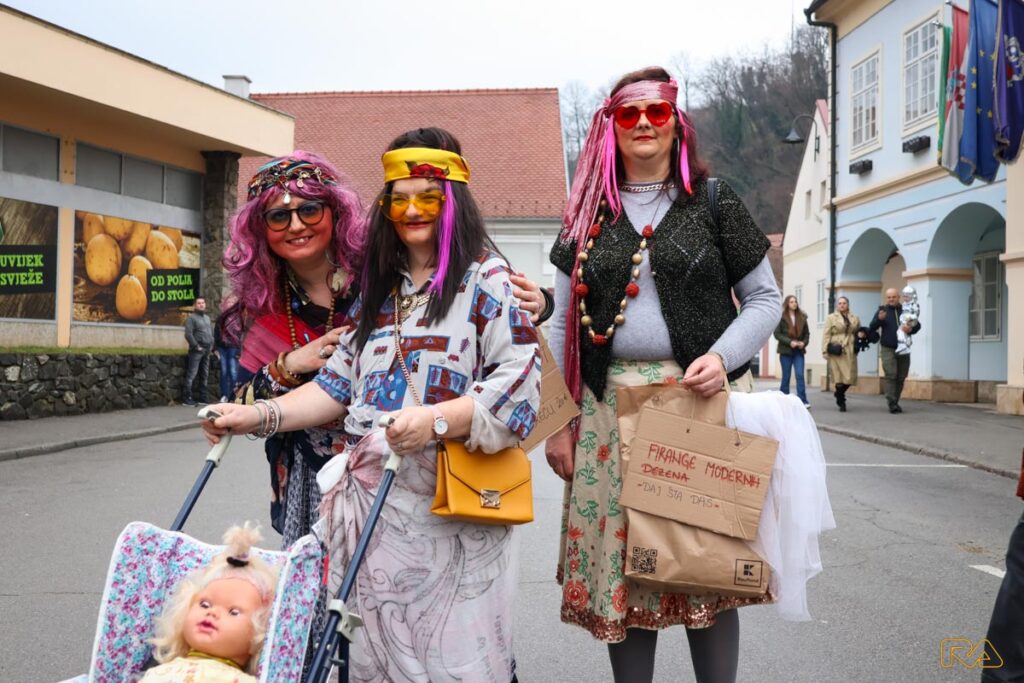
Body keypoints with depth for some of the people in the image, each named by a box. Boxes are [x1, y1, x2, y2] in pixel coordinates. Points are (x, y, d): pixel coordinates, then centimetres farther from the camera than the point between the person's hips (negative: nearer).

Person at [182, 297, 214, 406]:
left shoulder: (207, 317, 19)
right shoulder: (191, 318, -5)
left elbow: (212, 332, 23)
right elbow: (188, 334, -14)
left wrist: (212, 346, 11)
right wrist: (196, 346, -15)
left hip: (207, 350, 8)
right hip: (197, 351, -8)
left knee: (205, 375, 10)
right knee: (192, 374, -10)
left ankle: (202, 397, 17)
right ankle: (186, 398, -9)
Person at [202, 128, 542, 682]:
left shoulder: (485, 279, -1)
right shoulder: (379, 289, 18)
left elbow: (519, 378, -13)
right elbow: (338, 386, 16)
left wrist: (436, 418, -26)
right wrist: (263, 416, 2)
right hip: (371, 497, 6)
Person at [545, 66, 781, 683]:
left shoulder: (714, 203, 5)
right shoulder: (590, 214, 11)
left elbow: (765, 297, 6)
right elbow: (564, 323, 10)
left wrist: (723, 356, -13)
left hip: (704, 402, -2)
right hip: (613, 409, 2)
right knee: (622, 564, 6)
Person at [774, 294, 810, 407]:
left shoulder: (802, 317, 8)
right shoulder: (781, 317, -3)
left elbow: (807, 333, 12)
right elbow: (777, 333, -7)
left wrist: (804, 342, -7)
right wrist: (790, 342, -16)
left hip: (799, 351, 2)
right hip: (786, 351, -2)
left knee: (800, 375, -7)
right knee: (786, 376, 5)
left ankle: (803, 401, -9)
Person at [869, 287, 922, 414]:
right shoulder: (882, 310, 3)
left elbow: (917, 325, 12)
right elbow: (872, 328, -3)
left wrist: (911, 329, -11)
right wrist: (879, 319, -23)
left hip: (903, 349, 3)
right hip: (888, 349, -3)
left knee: (901, 378, 6)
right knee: (891, 376, -13)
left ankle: (895, 402, 16)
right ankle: (892, 403, -16)